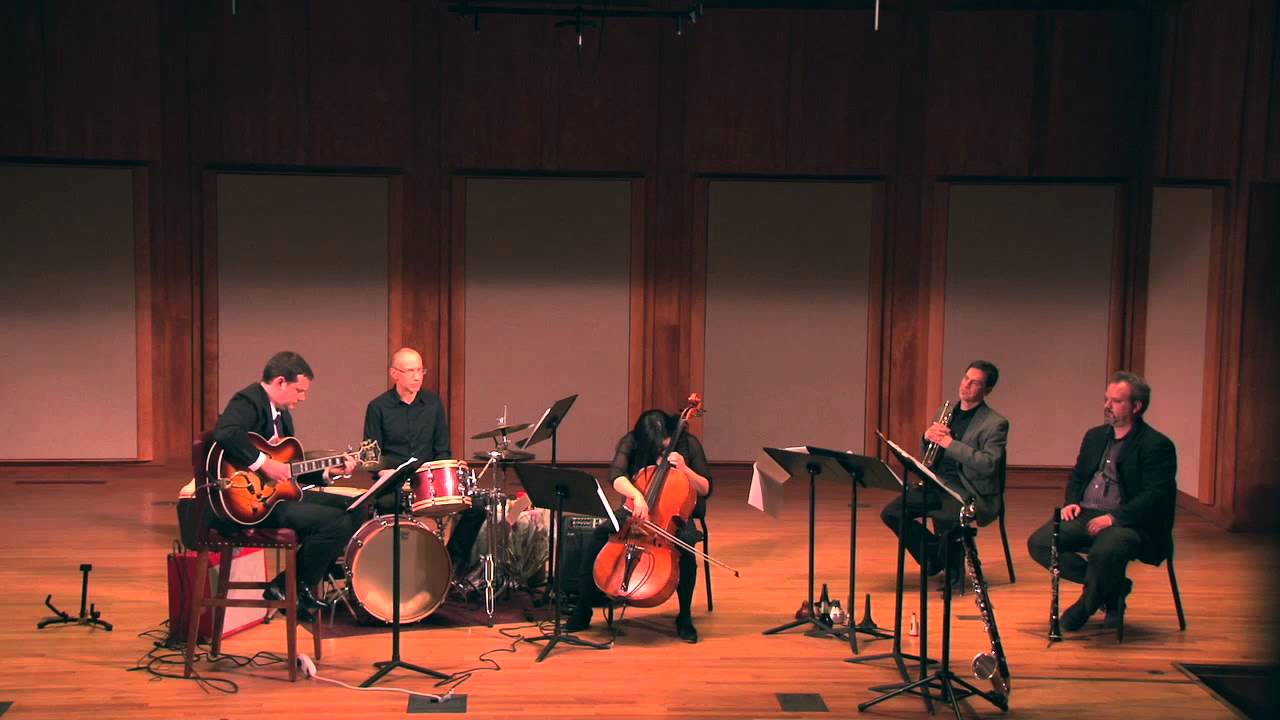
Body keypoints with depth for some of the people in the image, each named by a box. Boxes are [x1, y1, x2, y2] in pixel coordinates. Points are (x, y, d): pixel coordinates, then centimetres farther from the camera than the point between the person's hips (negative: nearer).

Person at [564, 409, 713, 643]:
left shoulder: (688, 444, -8)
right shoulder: (631, 443, -8)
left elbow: (705, 489, -6)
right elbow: (617, 476, -25)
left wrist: (684, 469, -23)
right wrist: (637, 495, -45)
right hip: (635, 513, 1)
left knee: (685, 543, -35)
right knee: (598, 535, -26)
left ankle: (684, 617, -17)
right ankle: (582, 612, -14)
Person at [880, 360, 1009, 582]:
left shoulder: (995, 423, -5)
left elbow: (988, 464, -19)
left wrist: (951, 443, -22)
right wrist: (928, 437, -4)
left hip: (971, 491, -7)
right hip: (937, 484, 7)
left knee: (944, 519, -36)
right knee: (891, 513, -10)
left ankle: (954, 564, -4)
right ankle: (934, 555, 9)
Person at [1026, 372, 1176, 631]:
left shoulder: (1157, 445, -6)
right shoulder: (1095, 436, 18)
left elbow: (1155, 497, -15)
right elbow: (1077, 476, 27)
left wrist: (1114, 517, -24)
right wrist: (1072, 502, 6)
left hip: (1129, 522, -7)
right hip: (1086, 515, 7)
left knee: (1103, 553, -39)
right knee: (1038, 543, -15)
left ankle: (1089, 601, -3)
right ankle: (1110, 589, 1)